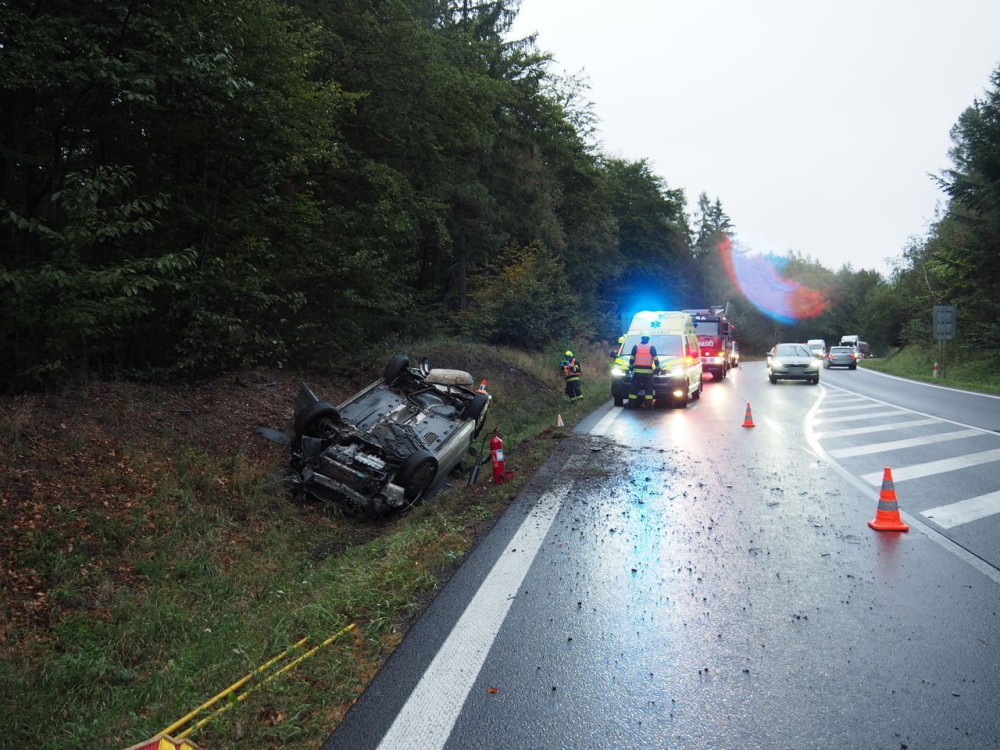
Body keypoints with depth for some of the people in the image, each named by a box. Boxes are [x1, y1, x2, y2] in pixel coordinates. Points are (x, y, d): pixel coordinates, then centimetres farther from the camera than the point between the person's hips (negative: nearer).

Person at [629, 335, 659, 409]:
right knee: (649, 389, 3)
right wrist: (657, 368, 9)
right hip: (648, 371, -1)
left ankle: (631, 404, 4)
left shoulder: (636, 346, 2)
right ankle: (648, 405, -2)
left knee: (634, 388, 6)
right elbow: (656, 359, -2)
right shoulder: (651, 347, -2)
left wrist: (630, 367, 17)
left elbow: (631, 358, 6)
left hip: (637, 370, 1)